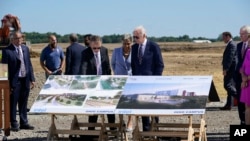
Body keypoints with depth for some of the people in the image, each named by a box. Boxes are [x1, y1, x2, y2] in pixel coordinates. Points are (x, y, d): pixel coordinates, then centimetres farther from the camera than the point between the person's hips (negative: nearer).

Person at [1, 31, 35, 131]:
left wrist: (32, 79, 8)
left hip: (25, 80, 5)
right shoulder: (7, 51, -9)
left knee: (23, 103, 14)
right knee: (13, 104, 4)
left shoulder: (25, 49, 8)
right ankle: (14, 124, 13)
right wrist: (7, 84, -13)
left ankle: (24, 123, 23)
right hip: (14, 81, -5)